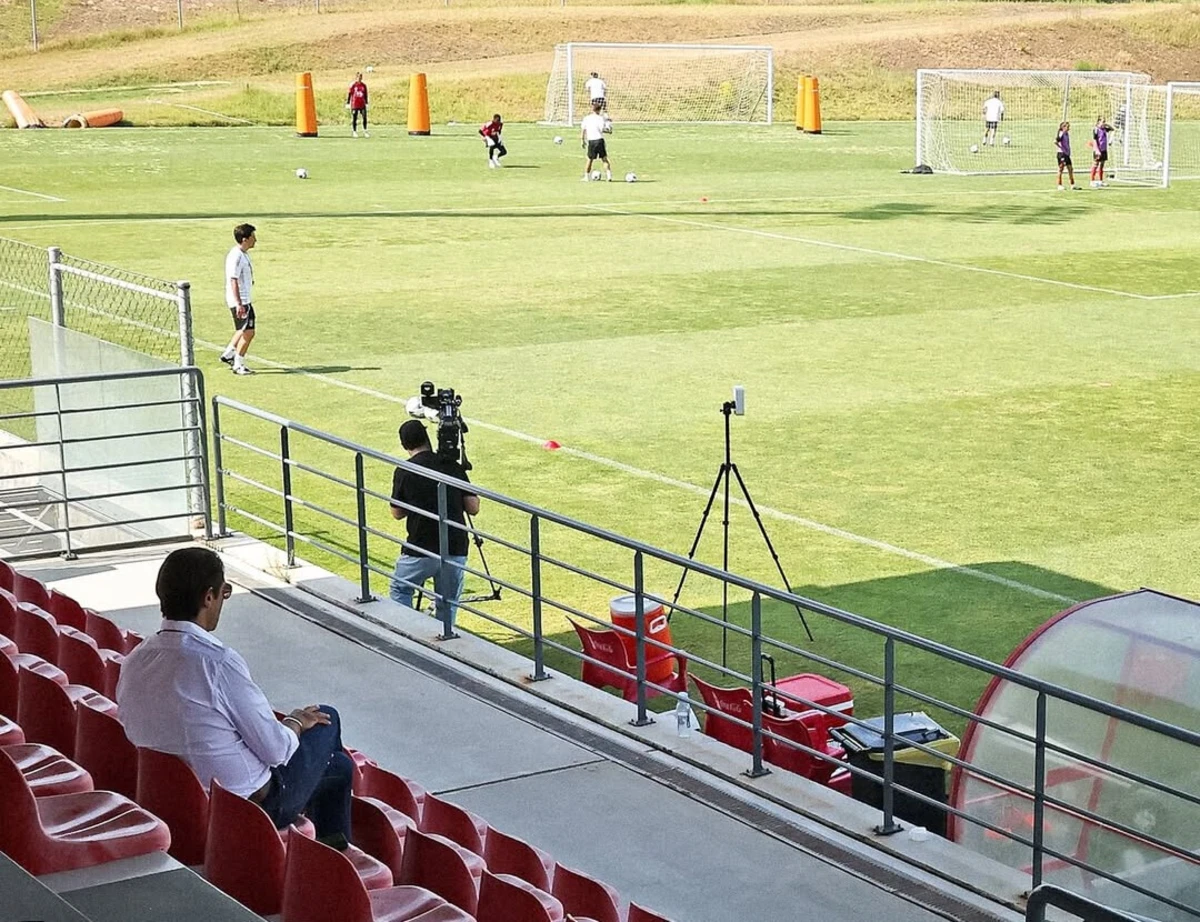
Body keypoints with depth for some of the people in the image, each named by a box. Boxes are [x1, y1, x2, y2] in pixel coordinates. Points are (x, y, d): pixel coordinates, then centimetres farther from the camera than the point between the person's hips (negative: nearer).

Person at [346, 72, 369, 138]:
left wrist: (366, 103, 15)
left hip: (362, 105, 3)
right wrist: (348, 103, -4)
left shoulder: (364, 85, 7)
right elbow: (349, 94, -2)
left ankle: (365, 131, 7)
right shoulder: (353, 85, -4)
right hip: (354, 105, -3)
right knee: (354, 119, 2)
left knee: (364, 118, -2)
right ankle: (354, 132, 11)